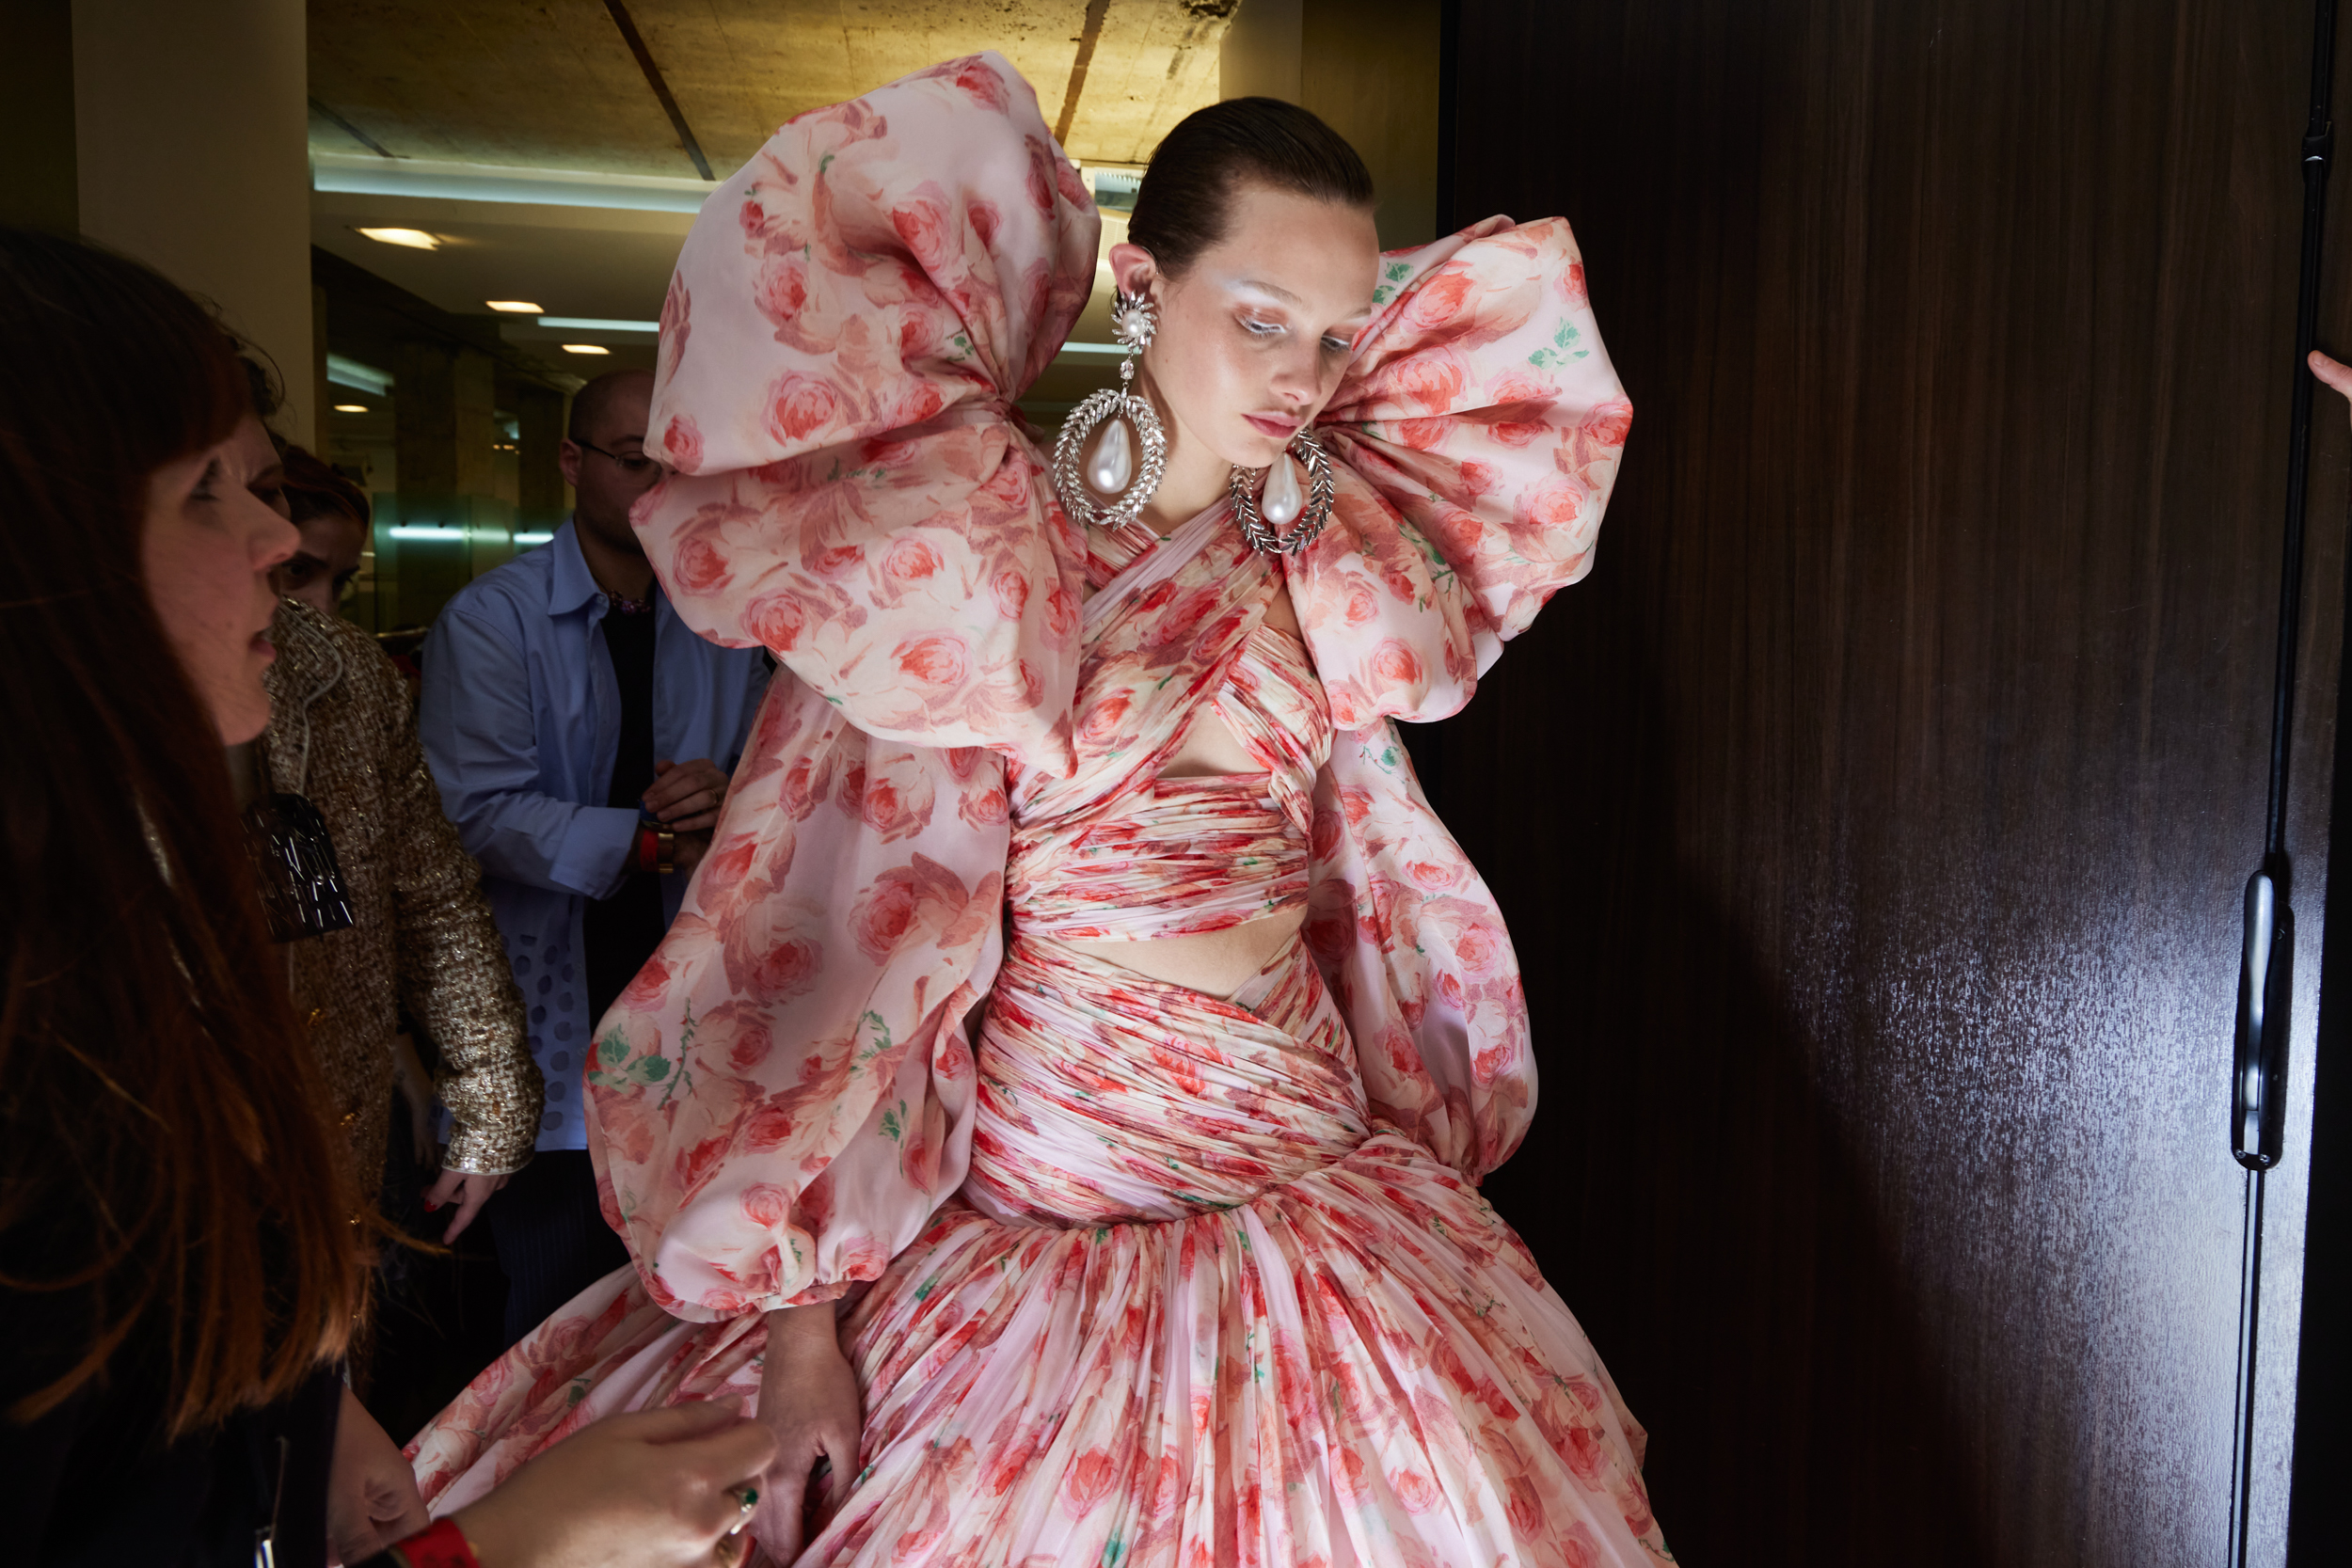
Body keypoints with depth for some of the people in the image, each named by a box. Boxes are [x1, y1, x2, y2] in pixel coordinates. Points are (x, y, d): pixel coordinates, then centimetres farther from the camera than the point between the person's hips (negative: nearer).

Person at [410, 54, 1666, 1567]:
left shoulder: (1334, 549, 3)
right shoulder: (971, 543, -10)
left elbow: (1519, 313, 18)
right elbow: (843, 925, -13)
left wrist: (1328, 330, 6)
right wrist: (798, 1310, -14)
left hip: (1311, 1186, 5)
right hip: (1024, 1200, -4)